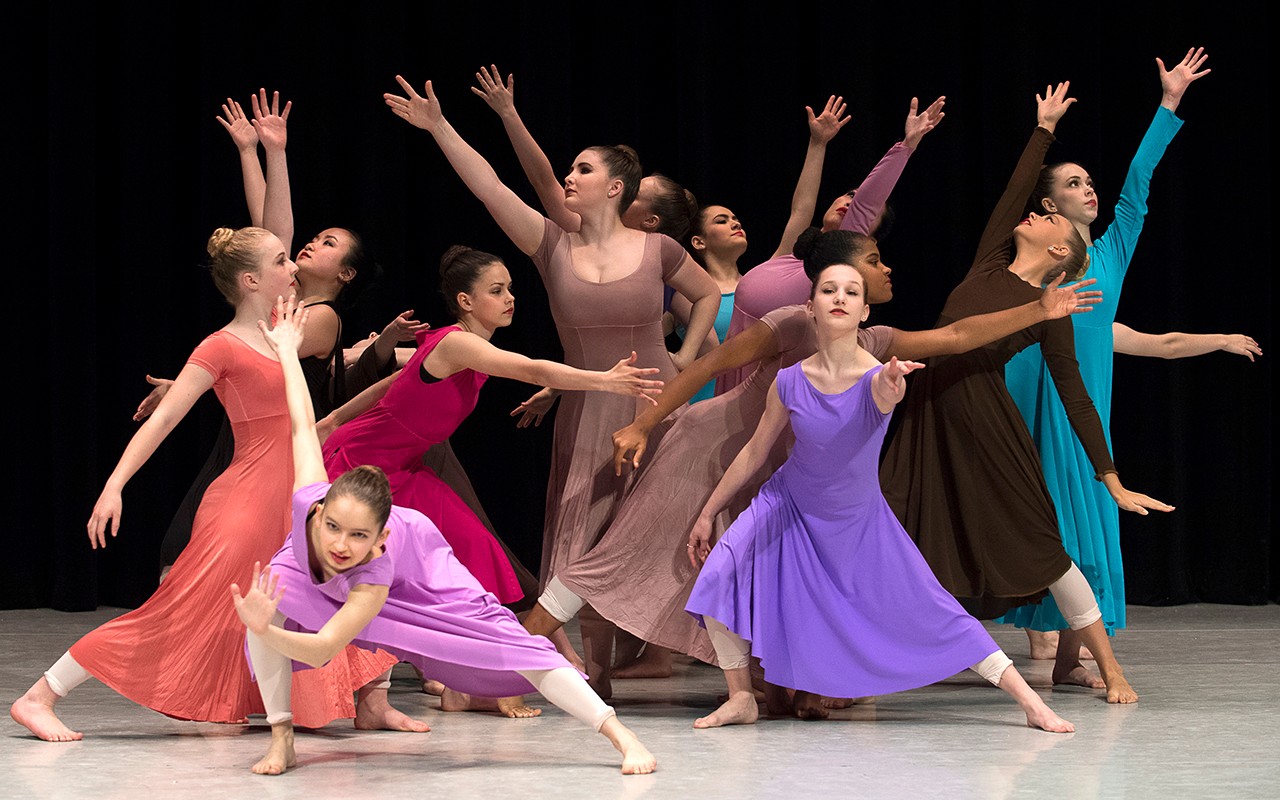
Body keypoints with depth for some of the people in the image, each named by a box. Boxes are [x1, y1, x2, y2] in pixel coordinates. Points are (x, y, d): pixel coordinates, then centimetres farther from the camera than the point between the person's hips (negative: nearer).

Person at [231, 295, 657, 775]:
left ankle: (621, 737, -8)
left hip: (416, 566, -3)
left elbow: (322, 648, -53)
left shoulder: (375, 575, -49)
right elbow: (303, 424, -30)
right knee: (264, 606, -28)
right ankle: (282, 741, -11)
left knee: (507, 644, -14)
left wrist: (264, 630, -70)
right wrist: (286, 349, -18)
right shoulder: (311, 500, -44)